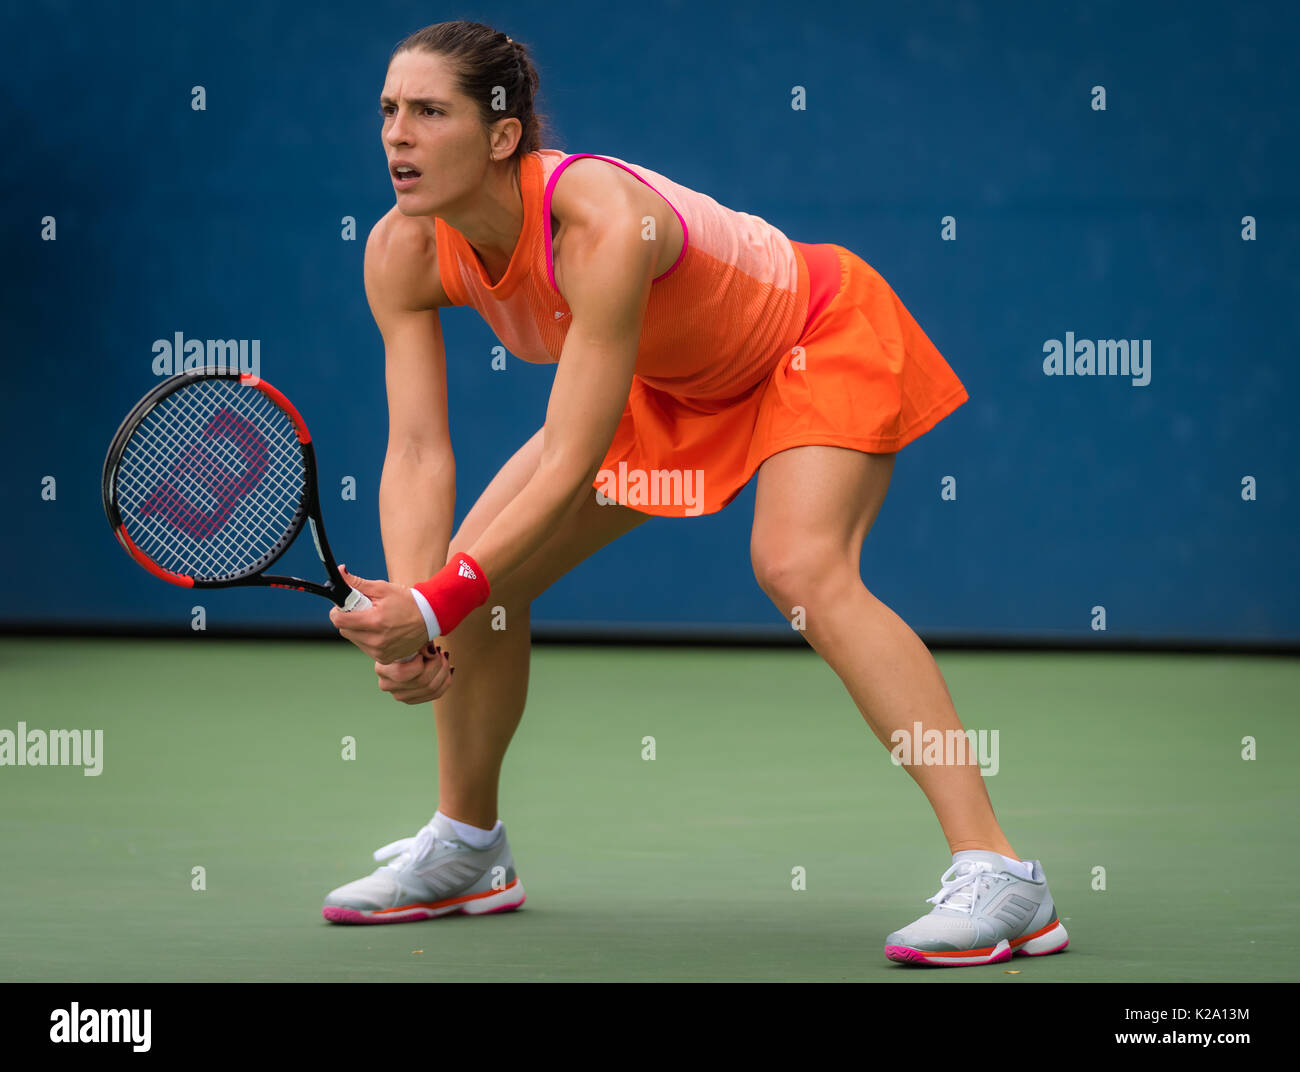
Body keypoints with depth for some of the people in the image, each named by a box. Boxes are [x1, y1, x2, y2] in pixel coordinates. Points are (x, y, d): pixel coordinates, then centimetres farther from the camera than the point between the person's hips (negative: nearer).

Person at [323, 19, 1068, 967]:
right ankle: (468, 849, 23)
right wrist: (408, 611, -39)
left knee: (798, 566, -31)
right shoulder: (404, 251, -20)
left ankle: (1000, 881, -34)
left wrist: (436, 607, -47)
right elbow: (418, 452, -23)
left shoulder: (604, 227, -41)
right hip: (674, 382, 7)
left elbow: (569, 467, -41)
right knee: (480, 561, 0)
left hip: (822, 338, -7)